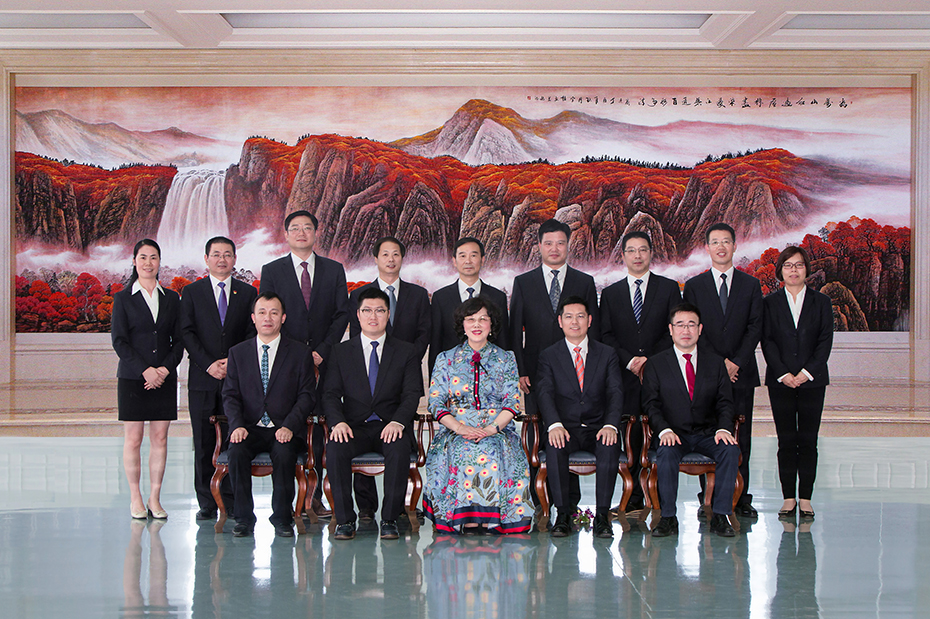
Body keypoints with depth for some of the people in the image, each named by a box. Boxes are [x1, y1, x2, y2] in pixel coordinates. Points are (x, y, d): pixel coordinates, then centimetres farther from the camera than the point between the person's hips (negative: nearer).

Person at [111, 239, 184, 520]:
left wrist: (166, 368, -8)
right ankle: (135, 498, 9)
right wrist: (145, 370, -13)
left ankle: (155, 498, 8)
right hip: (132, 378, -2)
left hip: (164, 378, 2)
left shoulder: (171, 298, 10)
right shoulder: (123, 298, 3)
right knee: (133, 439, 0)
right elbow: (119, 341, -4)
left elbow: (179, 339, 8)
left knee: (160, 438, 2)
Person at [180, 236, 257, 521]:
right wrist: (208, 364, -11)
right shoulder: (192, 292, 8)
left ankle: (232, 501, 6)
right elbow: (187, 333, 0)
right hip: (203, 379, 0)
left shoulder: (248, 292, 10)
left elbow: (253, 333, 6)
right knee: (204, 443, 2)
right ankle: (207, 503, 10)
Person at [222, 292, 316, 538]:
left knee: (284, 452, -33)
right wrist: (237, 425, -14)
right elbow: (230, 395, 6)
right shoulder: (238, 352, 12)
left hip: (284, 429, -2)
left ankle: (282, 518, -15)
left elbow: (307, 395, 0)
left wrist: (289, 426, -16)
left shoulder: (300, 353, 6)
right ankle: (244, 517, -15)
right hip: (250, 428, 2)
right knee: (237, 450, -29)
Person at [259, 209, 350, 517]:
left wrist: (322, 350, -6)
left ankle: (315, 496, 4)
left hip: (321, 361, 1)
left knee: (318, 430, 0)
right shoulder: (271, 271, 8)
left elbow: (342, 314, 6)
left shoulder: (334, 270, 11)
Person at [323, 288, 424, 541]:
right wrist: (338, 422, -16)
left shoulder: (406, 351, 11)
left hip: (390, 426, -1)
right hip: (354, 426, 1)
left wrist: (398, 421, -19)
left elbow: (412, 394, 1)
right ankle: (344, 520, -20)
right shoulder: (341, 351, 14)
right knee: (334, 449, -32)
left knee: (399, 449, -35)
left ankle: (390, 519, -22)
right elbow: (331, 393, 5)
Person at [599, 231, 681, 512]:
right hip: (625, 377, 1)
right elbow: (605, 335, 8)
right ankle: (634, 497, 6)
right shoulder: (610, 293, 14)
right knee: (631, 439, -2)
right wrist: (629, 360, -7)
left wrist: (651, 360, -8)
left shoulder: (669, 288, 10)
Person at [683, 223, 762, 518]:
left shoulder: (751, 285, 10)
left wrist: (737, 362, -10)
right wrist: (719, 362, -9)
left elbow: (755, 327, 3)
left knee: (741, 437, 2)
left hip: (741, 372, 1)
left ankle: (740, 498, 8)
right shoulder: (694, 286, 7)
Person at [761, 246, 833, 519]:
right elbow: (767, 341, 1)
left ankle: (805, 498, 7)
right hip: (780, 382, 0)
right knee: (786, 440, 1)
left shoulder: (821, 302, 7)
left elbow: (825, 341, 1)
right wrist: (783, 373, -10)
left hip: (812, 381, 0)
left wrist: (808, 372, -10)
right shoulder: (770, 303, 6)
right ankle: (789, 498, 7)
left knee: (808, 440, 1)